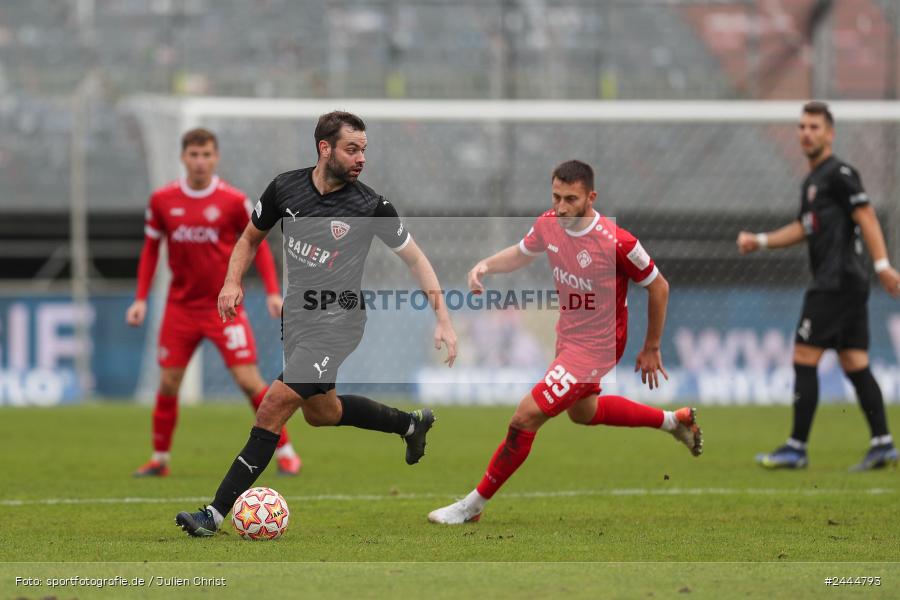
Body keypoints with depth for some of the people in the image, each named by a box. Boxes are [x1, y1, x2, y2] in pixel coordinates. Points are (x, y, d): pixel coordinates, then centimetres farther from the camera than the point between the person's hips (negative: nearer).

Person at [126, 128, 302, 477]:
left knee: (248, 379, -9)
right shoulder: (162, 200, 0)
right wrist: (141, 299, 6)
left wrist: (272, 292, -8)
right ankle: (160, 459, 15)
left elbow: (258, 245, 2)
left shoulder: (233, 201, -7)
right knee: (168, 383, 0)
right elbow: (150, 249, 11)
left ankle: (285, 452, 3)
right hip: (181, 305, 2)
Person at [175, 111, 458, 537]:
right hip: (297, 316, 6)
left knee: (275, 405, -16)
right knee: (320, 413, 23)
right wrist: (233, 282, -6)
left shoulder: (371, 206, -15)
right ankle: (411, 423, 47)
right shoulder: (285, 188, -4)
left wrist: (443, 320, -12)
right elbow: (251, 237, 12)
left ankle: (216, 513, -15)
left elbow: (415, 259, -5)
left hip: (336, 322, -6)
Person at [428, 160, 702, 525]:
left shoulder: (616, 242, -29)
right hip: (567, 335, 9)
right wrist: (485, 266, -9)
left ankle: (474, 504, 0)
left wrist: (651, 349, -5)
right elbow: (522, 253, 13)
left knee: (527, 416, -13)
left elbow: (658, 287, -14)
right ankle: (674, 420, 49)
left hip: (595, 347, -9)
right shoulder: (547, 224, -11)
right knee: (582, 411, 31)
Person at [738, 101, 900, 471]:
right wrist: (759, 241, 20)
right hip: (849, 285, 10)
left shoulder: (839, 174, -8)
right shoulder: (811, 182, 21)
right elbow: (803, 228, 30)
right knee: (855, 365, 6)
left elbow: (866, 217, -15)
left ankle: (796, 448, -6)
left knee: (804, 359, -8)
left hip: (836, 282, -10)